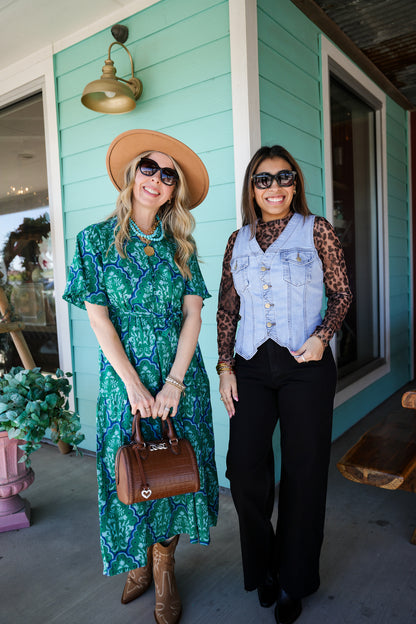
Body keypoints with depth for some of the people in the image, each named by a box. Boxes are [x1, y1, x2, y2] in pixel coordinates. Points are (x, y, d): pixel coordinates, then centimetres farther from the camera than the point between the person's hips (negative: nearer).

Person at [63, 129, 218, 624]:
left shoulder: (180, 245, 5)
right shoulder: (97, 239, -1)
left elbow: (193, 313, -1)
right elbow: (98, 318, -6)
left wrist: (174, 381, -11)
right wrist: (133, 383, -12)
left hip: (179, 372, 2)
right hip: (124, 373, -1)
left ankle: (163, 568, 29)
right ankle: (138, 564, 33)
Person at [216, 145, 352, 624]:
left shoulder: (316, 230, 4)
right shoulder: (238, 240, 11)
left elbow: (342, 293, 5)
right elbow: (226, 309, 10)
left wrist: (322, 336, -13)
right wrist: (225, 366, 3)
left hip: (306, 365, -2)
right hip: (251, 367, 3)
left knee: (303, 471, 7)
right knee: (244, 468, 3)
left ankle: (294, 581, 31)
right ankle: (262, 567, 32)